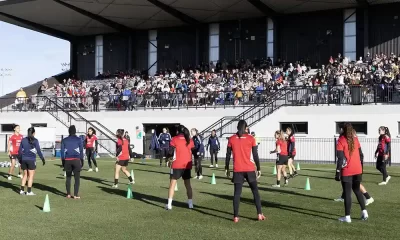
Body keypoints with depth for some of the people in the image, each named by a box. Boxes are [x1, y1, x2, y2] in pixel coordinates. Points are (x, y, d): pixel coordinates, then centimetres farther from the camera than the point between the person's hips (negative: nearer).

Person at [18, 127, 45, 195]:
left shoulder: (23, 140, 6)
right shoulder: (35, 141, -6)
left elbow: (20, 150, 9)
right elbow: (38, 151, -7)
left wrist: (20, 159, 20)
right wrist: (43, 159, 2)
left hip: (24, 159, 5)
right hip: (31, 160, -5)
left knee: (25, 175, 16)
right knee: (31, 176, 2)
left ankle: (22, 190, 14)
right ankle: (29, 191, 1)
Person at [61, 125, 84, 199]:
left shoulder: (64, 140, 6)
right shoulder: (79, 139, 0)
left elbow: (62, 152, 7)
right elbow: (81, 151, 0)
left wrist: (63, 162, 13)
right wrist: (82, 161, 7)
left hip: (67, 160, 2)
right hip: (76, 160, -2)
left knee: (68, 177, 14)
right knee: (77, 178, 2)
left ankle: (68, 194, 16)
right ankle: (75, 195, -3)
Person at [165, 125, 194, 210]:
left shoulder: (175, 139, -4)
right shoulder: (190, 140, 6)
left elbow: (171, 152, -8)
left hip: (177, 165, -3)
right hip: (187, 165, 4)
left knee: (172, 184, 2)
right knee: (188, 184, 14)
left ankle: (169, 204, -3)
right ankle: (190, 203, 13)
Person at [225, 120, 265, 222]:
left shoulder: (231, 139, 2)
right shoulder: (251, 138, -1)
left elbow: (228, 155, 4)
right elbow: (255, 155, -1)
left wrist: (226, 168, 12)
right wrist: (258, 169, 6)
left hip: (237, 170, 1)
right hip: (249, 169, -1)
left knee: (237, 193, 3)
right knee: (255, 191, 10)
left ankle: (236, 217, 0)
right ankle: (259, 214, 6)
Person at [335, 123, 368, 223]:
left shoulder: (341, 141, -11)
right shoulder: (355, 139, 6)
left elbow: (340, 158, -15)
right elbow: (360, 155, 11)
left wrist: (338, 172, -13)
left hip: (347, 172, -5)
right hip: (358, 170, 5)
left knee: (347, 193, 1)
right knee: (357, 190, 21)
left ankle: (347, 217, 4)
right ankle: (364, 211, 15)